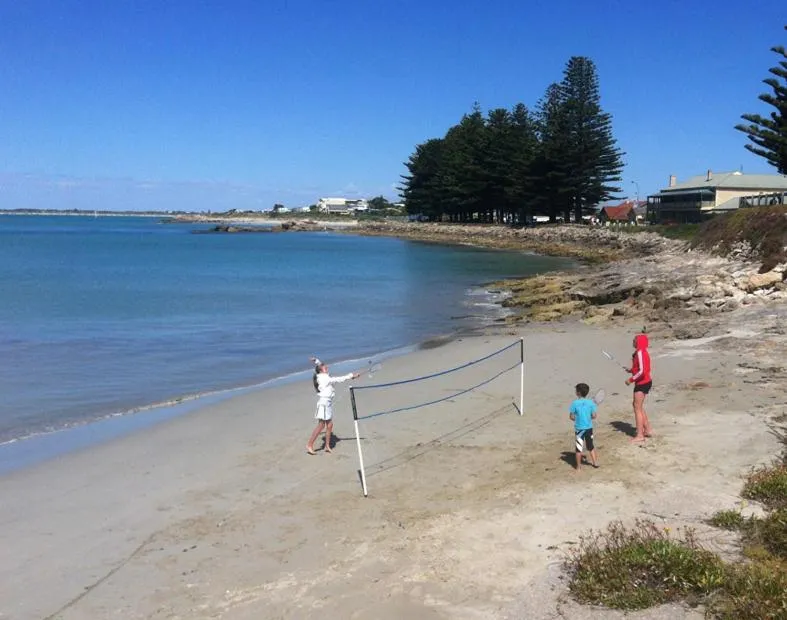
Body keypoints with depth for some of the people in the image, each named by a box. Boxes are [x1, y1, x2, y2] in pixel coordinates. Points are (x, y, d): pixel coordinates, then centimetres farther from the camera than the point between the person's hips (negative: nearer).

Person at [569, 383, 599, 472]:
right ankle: (595, 462, 29)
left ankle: (578, 467, 12)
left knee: (579, 448, 6)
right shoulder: (591, 402, -6)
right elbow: (594, 416, -4)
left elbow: (571, 417, -10)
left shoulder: (575, 403, -14)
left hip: (579, 428, -3)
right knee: (590, 446, 20)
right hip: (589, 427, 3)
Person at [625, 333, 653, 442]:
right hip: (645, 383, 10)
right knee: (638, 407, 20)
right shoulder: (642, 352, 10)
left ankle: (639, 435, 3)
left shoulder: (640, 353, -20)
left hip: (642, 384, -10)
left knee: (638, 408, -3)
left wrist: (631, 379, -18)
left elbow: (642, 371, -25)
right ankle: (648, 430, 27)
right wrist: (631, 370, 8)